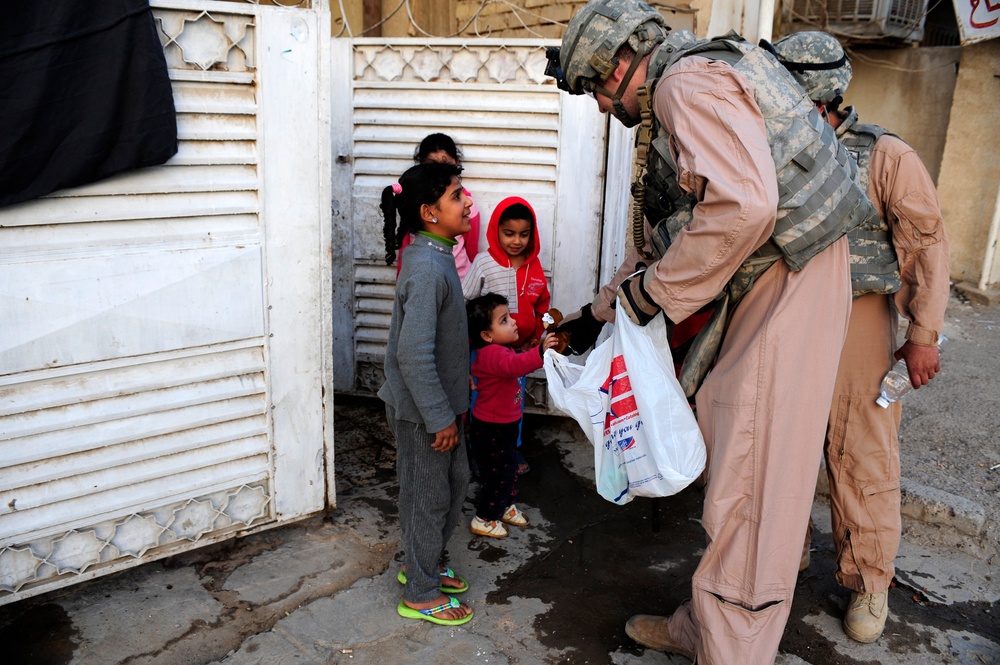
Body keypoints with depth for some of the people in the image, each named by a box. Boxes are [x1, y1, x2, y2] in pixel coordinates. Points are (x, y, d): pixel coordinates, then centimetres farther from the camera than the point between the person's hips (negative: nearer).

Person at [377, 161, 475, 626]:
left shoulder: (436, 256, 5)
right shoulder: (427, 269, -26)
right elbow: (414, 355, -29)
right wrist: (440, 418, -22)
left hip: (440, 400, 10)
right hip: (421, 409, -10)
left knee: (455, 481, 22)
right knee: (429, 496, 6)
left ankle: (421, 564, 40)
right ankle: (420, 594, 26)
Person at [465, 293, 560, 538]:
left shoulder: (500, 350, 4)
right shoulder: (492, 354, -29)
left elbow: (515, 365, 26)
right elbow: (514, 365, -52)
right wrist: (540, 352, -65)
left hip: (505, 425, 10)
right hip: (490, 429, -10)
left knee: (509, 467, 23)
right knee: (498, 473, 2)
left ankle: (505, 506, 43)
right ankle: (483, 520, 19)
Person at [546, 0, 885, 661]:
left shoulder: (688, 80, -14)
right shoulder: (667, 115, 19)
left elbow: (743, 207, -30)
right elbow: (655, 238, 24)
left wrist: (649, 295, -19)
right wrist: (600, 312, 22)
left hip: (787, 286, -10)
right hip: (751, 292, 10)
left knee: (747, 494, -3)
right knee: (731, 476, 16)